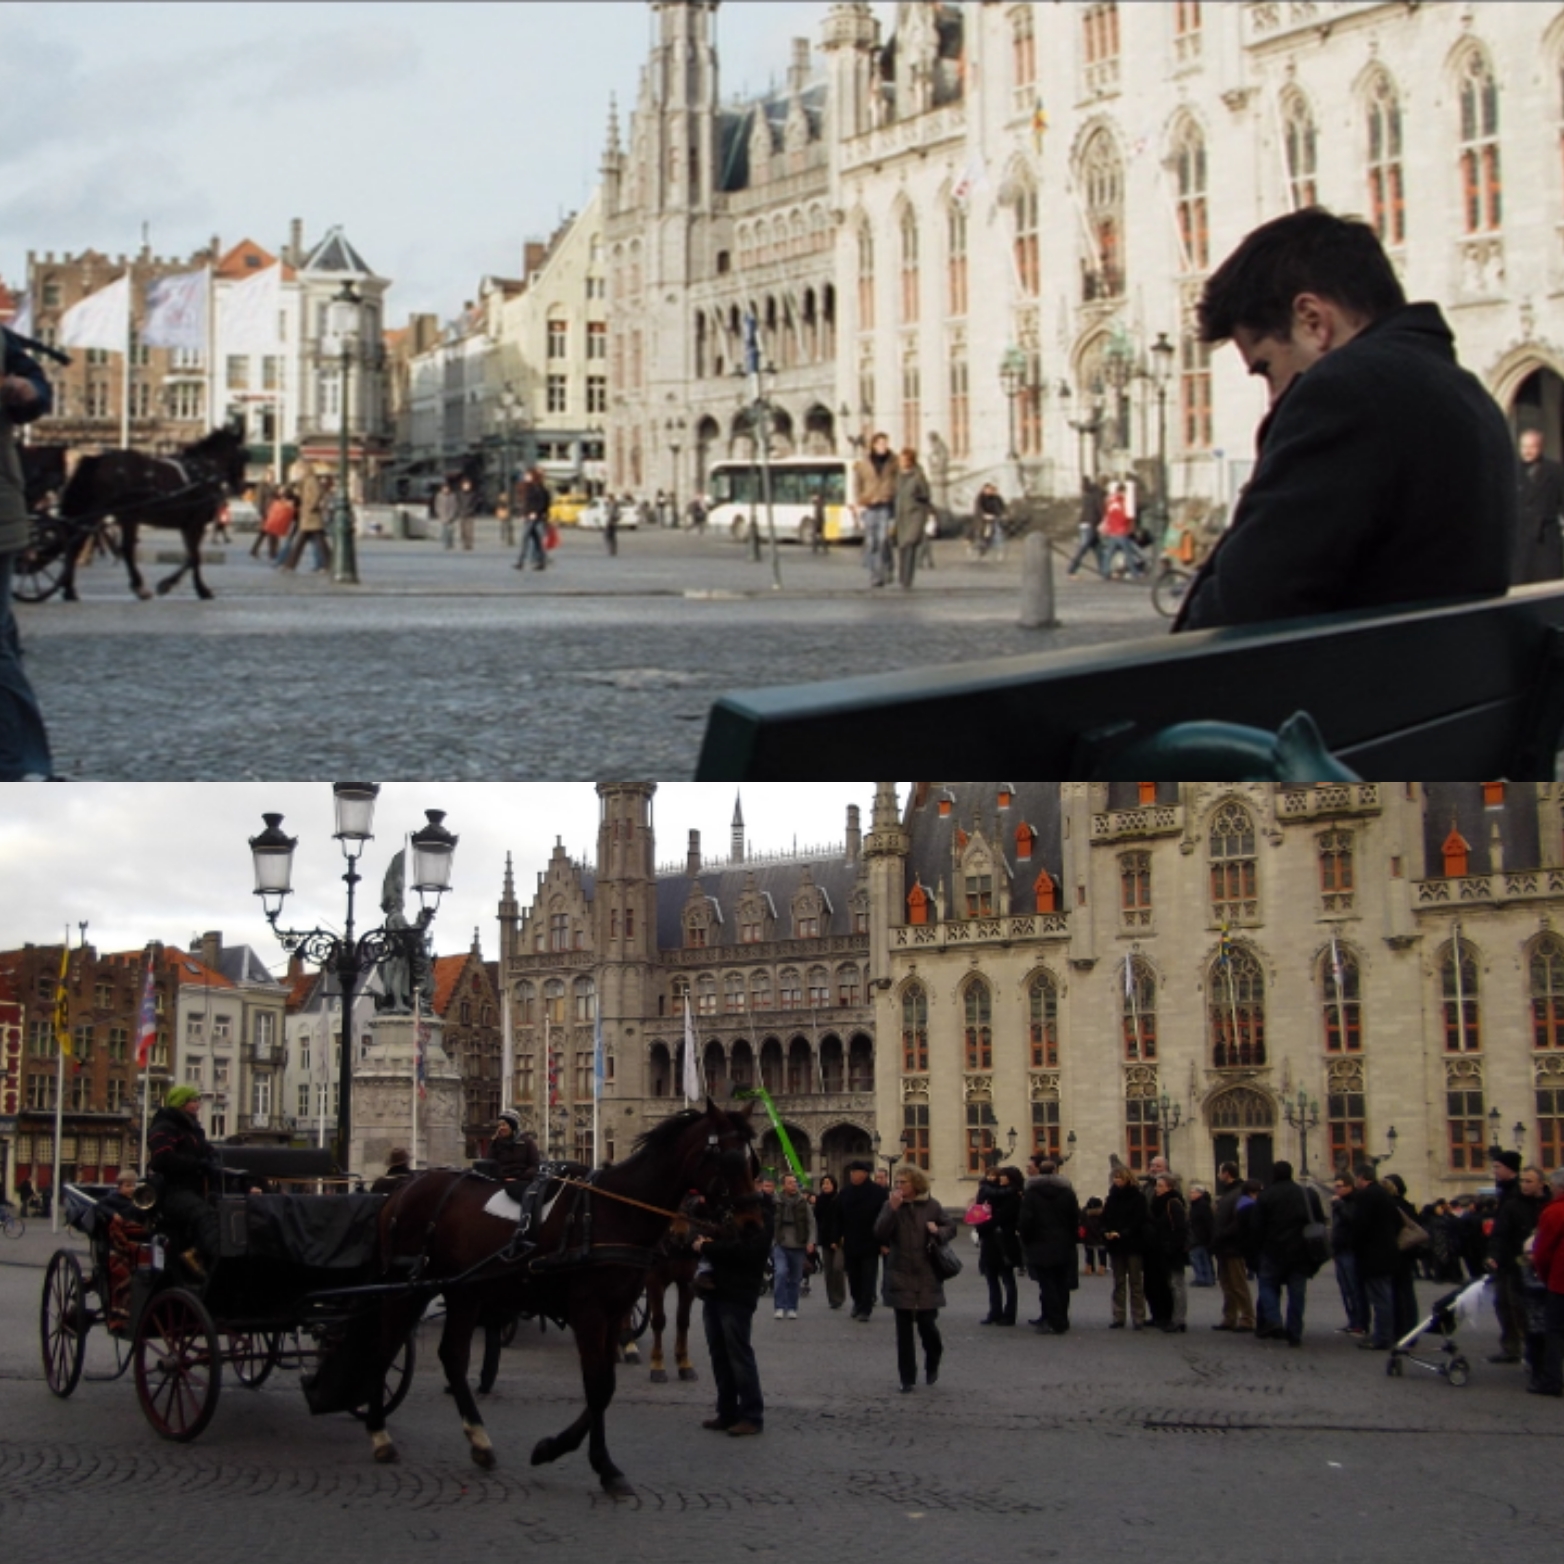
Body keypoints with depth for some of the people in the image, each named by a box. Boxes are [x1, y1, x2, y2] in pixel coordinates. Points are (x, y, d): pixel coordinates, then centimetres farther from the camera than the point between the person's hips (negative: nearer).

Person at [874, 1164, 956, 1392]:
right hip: (901, 1277, 1)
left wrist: (938, 1231, -13)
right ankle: (907, 1377, 11)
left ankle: (933, 1363, 28)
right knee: (904, 1329, 3)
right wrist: (892, 1209, -20)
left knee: (927, 1324, -3)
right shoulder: (891, 1205, 2)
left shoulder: (931, 1205, 1)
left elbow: (951, 1228, 9)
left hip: (927, 1277, -1)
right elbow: (880, 1233, -9)